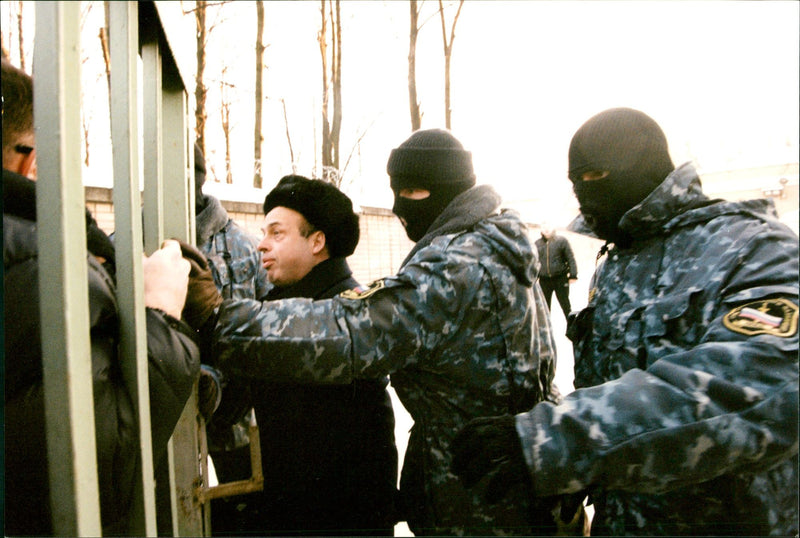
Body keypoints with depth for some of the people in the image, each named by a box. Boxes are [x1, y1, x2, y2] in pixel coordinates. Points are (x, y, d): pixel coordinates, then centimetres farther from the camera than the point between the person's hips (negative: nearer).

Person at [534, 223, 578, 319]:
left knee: (565, 305, 6)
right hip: (544, 280, 3)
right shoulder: (537, 243, 8)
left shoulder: (561, 240, 0)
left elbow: (571, 258, -3)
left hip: (560, 279, -3)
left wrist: (573, 275, -10)